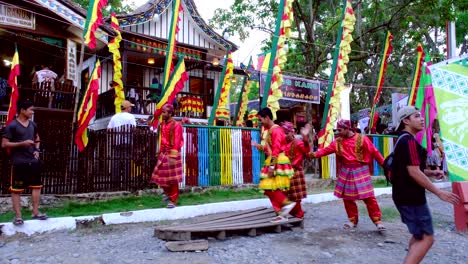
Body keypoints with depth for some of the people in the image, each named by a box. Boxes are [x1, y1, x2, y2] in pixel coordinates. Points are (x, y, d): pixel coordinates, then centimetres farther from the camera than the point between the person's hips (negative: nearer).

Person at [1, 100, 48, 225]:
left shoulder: (33, 125, 10)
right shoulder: (12, 126, -8)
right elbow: (4, 144, -11)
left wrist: (36, 150, 10)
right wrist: (22, 143, -19)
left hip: (33, 161, 6)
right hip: (19, 162, -6)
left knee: (37, 186, 8)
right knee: (16, 189, 1)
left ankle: (35, 212, 17)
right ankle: (18, 215, 9)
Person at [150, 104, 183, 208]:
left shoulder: (176, 125, -14)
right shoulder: (163, 124, 9)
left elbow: (176, 142, -18)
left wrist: (173, 156, -23)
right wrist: (160, 152, 15)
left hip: (172, 154, -8)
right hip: (163, 153, 8)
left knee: (173, 178, 0)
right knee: (161, 176, 13)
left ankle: (173, 200, 10)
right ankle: (169, 195, 34)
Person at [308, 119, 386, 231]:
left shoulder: (362, 139, -7)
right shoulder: (338, 142, 4)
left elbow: (374, 152, -5)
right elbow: (326, 150, -3)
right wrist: (313, 154, -19)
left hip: (360, 171, -4)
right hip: (346, 172, 4)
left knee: (368, 197, -4)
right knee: (347, 198, 9)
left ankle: (377, 220, 9)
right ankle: (353, 220, 24)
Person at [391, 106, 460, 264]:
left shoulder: (403, 140, 16)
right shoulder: (409, 140, -17)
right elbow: (414, 173, -23)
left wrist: (431, 173, 9)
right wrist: (439, 193, -17)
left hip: (405, 195, 10)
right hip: (411, 197, -10)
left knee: (419, 235, 21)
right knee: (426, 238, -6)